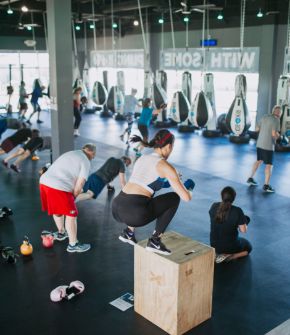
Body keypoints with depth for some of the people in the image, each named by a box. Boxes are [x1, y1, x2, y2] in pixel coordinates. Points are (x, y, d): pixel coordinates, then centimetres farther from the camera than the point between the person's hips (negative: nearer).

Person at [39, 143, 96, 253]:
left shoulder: (70, 154, 25)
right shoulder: (86, 162, 2)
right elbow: (79, 184, -4)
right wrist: (73, 197, 12)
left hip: (44, 181, 8)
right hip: (59, 187, -8)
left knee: (57, 209, 30)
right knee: (71, 215, 8)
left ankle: (61, 233, 49)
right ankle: (73, 245, 19)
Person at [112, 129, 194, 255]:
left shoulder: (142, 158, 19)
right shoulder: (165, 166, -2)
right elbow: (186, 197, -2)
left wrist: (169, 180, 43)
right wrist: (188, 187, 22)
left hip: (116, 208, 8)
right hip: (133, 213, -8)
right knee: (174, 198, 11)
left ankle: (129, 232, 25)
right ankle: (155, 241, 9)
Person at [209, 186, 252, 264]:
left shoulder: (214, 207, -11)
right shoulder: (237, 211, -23)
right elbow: (243, 230, -15)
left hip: (214, 245, 6)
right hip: (230, 246, -6)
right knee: (248, 247, 27)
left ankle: (218, 253, 10)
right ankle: (228, 257, -1)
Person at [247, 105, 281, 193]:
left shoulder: (264, 117, 8)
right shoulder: (276, 120, -13)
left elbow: (257, 129, 15)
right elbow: (274, 134, -20)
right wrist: (278, 136, 0)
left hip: (260, 144, 7)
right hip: (269, 146, -7)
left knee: (259, 160, 23)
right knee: (269, 165, 1)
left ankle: (251, 178, 29)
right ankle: (266, 185, 2)